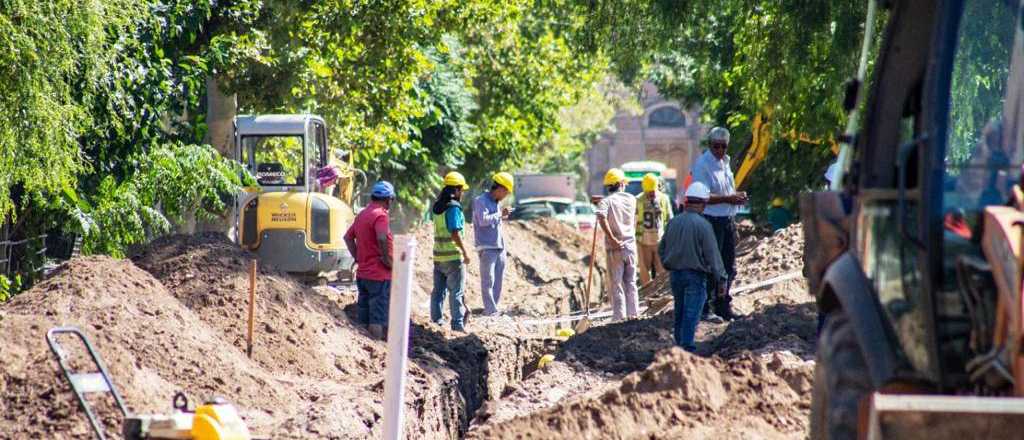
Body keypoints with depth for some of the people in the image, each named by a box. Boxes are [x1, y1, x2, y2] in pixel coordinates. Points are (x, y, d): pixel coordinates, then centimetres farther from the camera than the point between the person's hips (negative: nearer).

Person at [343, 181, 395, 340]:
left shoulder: (362, 214, 12)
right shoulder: (380, 215, -15)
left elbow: (348, 237, 21)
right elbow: (382, 238, -32)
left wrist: (357, 257, 14)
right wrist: (387, 259, -20)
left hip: (362, 273, 8)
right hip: (379, 275, -8)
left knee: (363, 320, 13)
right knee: (378, 320, -4)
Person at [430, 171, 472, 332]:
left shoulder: (437, 206, 8)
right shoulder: (453, 207, -16)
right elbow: (455, 233, -20)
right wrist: (465, 252, -14)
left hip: (438, 255, 7)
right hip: (453, 255, -7)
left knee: (438, 290, 12)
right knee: (456, 291, -1)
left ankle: (436, 320, 15)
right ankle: (458, 323, 0)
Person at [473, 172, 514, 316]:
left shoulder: (496, 203, 18)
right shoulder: (481, 201, -7)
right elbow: (483, 220, -22)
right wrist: (499, 215, -13)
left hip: (499, 248, 8)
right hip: (487, 248, -8)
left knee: (498, 280, 8)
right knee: (488, 280, -9)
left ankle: (494, 309, 12)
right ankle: (490, 310, -11)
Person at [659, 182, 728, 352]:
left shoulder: (673, 222, 3)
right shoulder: (703, 225, -14)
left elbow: (661, 248, 12)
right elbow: (712, 254, -12)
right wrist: (721, 278, -4)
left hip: (675, 274, 6)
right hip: (695, 275, -6)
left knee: (679, 311, 17)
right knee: (691, 312, -4)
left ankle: (679, 342, 26)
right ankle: (687, 346, -9)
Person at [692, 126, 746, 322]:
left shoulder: (725, 162, 14)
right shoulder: (702, 164, -13)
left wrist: (738, 196, 5)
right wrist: (729, 199, -22)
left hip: (727, 220, 9)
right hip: (711, 221, -9)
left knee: (728, 267, 13)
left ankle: (723, 306, 22)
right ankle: (704, 309, -2)